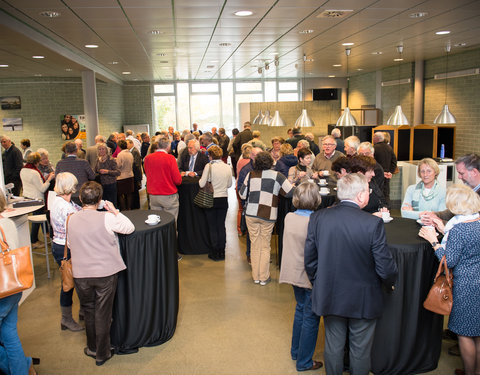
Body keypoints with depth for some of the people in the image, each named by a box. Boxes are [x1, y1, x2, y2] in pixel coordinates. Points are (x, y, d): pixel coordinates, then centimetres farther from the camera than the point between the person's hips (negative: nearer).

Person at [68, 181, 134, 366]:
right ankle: (102, 354, 22)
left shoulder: (71, 219, -2)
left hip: (81, 274, 3)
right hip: (105, 273, -3)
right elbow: (129, 228, -4)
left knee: (88, 311, 21)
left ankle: (92, 348, 36)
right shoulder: (106, 218, -14)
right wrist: (115, 211, 0)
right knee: (103, 313, 10)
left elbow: (69, 244, 10)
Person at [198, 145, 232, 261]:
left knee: (212, 227, 7)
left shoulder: (209, 166, -12)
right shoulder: (227, 167, 0)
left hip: (211, 199, -3)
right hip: (224, 199, 4)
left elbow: (202, 184, -12)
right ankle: (222, 252, 17)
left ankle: (215, 253, 12)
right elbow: (229, 184, 9)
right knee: (221, 226, 12)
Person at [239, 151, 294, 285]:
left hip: (251, 214, 1)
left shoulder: (250, 175, 0)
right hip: (268, 215, -1)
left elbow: (242, 195, 5)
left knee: (255, 245, 13)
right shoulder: (276, 175, -5)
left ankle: (256, 277, 20)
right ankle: (264, 278, 17)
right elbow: (291, 192, -6)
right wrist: (276, 191, 11)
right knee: (265, 246, 11)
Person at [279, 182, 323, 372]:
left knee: (300, 309, 24)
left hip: (293, 272, 7)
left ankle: (296, 351, 39)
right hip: (311, 276, -7)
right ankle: (304, 362, 21)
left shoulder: (289, 217, -3)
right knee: (311, 317, 8)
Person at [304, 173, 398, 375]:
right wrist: (391, 284, 7)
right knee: (360, 351, 18)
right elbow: (385, 268, -16)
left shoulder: (317, 218, -11)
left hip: (329, 297, 3)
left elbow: (310, 260, -3)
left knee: (333, 347, 20)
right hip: (363, 300, -3)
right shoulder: (373, 224, -22)